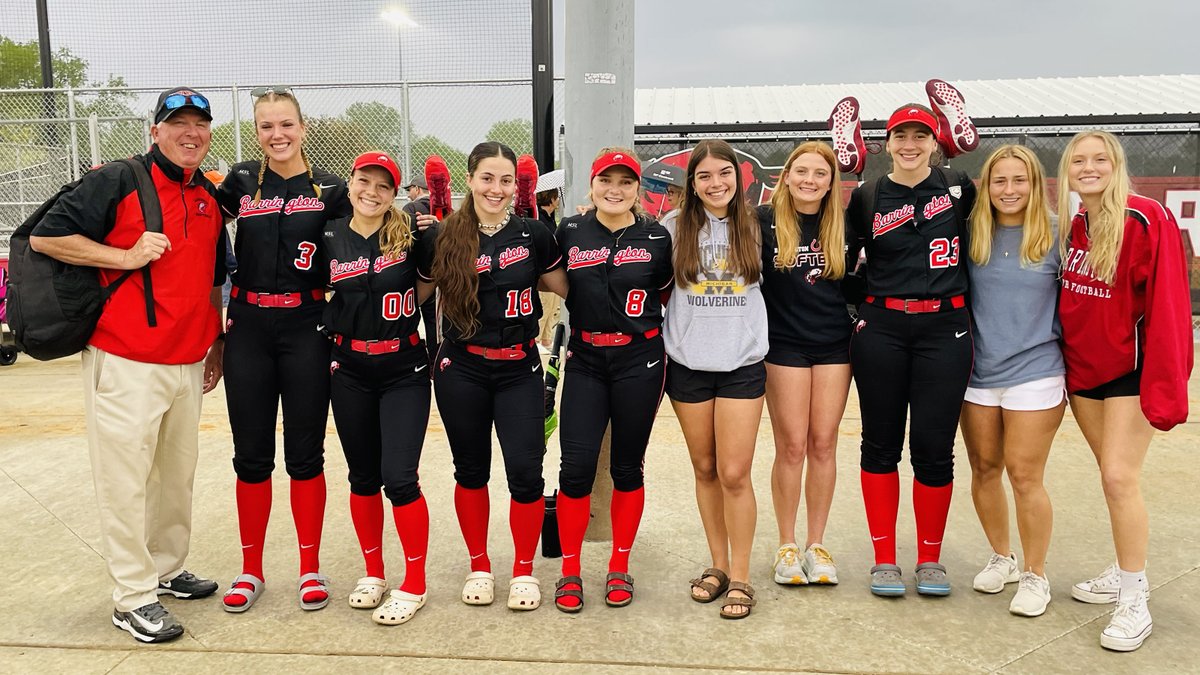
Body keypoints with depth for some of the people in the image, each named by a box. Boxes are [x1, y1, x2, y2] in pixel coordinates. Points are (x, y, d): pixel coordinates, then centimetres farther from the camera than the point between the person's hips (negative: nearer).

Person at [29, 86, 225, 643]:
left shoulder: (210, 199, 14)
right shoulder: (117, 181, -6)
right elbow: (45, 237, -9)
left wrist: (217, 343, 18)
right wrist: (127, 256, -16)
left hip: (189, 365, 6)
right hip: (125, 365, -6)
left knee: (178, 476, 15)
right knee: (125, 481, 0)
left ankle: (166, 570, 32)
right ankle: (133, 599, 11)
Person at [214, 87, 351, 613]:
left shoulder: (330, 189, 2)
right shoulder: (241, 182, 6)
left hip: (306, 328, -2)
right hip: (248, 329, 2)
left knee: (305, 452, 5)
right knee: (251, 454, 8)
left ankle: (310, 568, 19)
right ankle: (251, 569, 23)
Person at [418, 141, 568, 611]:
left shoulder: (532, 235, 0)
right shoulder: (441, 237, -1)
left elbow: (566, 289, 11)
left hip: (519, 369, 0)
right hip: (461, 370, 1)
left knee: (525, 470, -5)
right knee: (471, 469, 11)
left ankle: (524, 571, 16)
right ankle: (479, 567, 30)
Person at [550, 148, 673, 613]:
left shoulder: (656, 237, 2)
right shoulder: (570, 232, 3)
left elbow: (666, 295, 12)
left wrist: (651, 331, 4)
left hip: (639, 360, 0)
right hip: (585, 360, 1)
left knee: (627, 466, 7)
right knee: (576, 465, -6)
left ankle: (619, 568, 23)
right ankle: (570, 571, 12)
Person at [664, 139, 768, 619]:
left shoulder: (754, 227, 4)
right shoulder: (674, 229, 3)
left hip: (741, 364, -1)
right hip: (687, 364, 1)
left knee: (734, 474, -5)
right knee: (705, 470, 10)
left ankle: (740, 577, 10)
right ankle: (717, 565, 25)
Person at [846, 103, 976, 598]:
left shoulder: (959, 188, 5)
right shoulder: (867, 198, 4)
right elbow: (843, 260, 11)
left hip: (945, 329, 0)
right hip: (881, 330, 0)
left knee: (934, 446, 0)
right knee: (881, 443, 5)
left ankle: (930, 559, 19)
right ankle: (884, 559, 18)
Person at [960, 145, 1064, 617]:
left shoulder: (1054, 236, -2)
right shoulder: (971, 234, 3)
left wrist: (1065, 365, 4)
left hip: (1034, 374, -3)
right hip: (977, 374, 3)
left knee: (1024, 476, -2)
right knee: (984, 470, 11)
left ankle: (1035, 575, 17)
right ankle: (1001, 558, 31)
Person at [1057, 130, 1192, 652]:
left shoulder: (1146, 220, -14)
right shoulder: (1074, 225, 5)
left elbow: (1167, 305, -16)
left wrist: (1165, 386, -18)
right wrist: (1062, 356, 7)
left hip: (1130, 369, -6)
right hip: (1081, 368, 6)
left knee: (1119, 477, -9)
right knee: (1113, 476, 14)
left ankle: (1135, 601, 3)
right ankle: (1125, 574, 27)